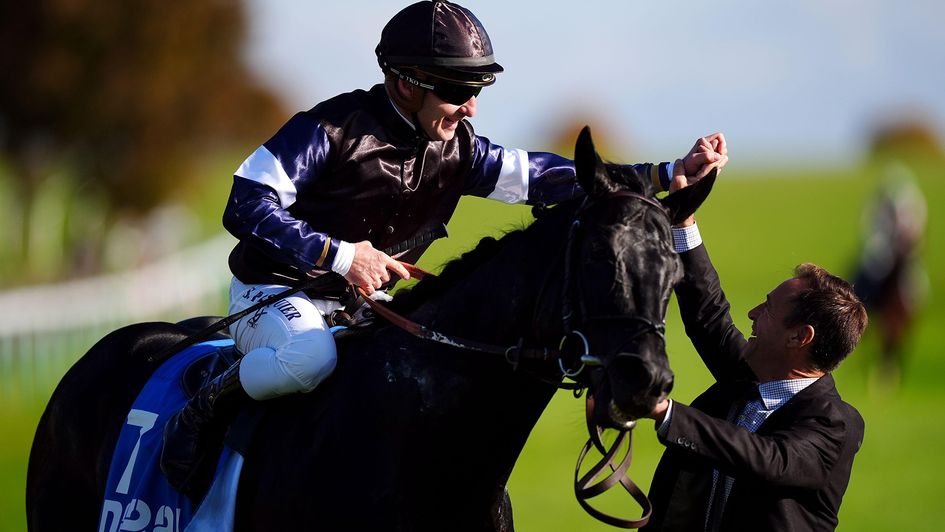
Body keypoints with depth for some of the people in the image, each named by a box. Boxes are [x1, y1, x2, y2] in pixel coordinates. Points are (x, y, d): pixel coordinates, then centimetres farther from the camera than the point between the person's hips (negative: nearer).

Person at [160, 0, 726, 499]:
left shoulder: (456, 149, -1)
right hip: (276, 293, -7)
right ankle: (205, 411, -13)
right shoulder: (333, 129, -20)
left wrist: (671, 173, -14)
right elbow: (246, 208, -23)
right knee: (311, 357, -38)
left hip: (364, 302, 7)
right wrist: (340, 256, -31)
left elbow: (541, 177, -5)